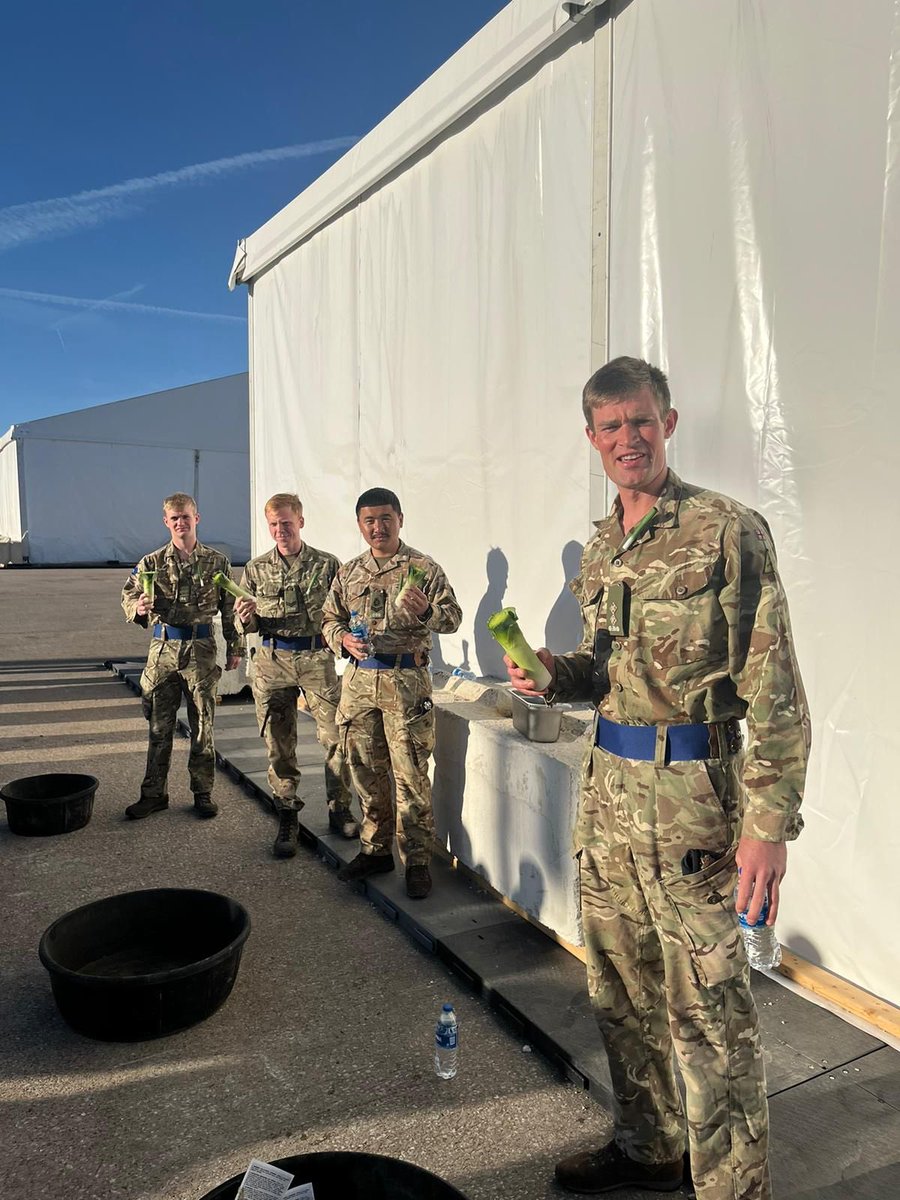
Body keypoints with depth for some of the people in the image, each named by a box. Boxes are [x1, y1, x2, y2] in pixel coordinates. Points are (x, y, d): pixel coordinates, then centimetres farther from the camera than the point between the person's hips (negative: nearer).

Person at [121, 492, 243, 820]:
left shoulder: (217, 562, 2)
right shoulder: (152, 563, 3)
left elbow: (230, 608, 5)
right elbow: (129, 595, 4)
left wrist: (235, 647, 6)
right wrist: (138, 607, -20)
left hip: (201, 650, -1)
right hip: (163, 648, 1)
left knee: (203, 725, 6)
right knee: (159, 725, 8)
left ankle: (203, 793, 19)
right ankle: (154, 793, 20)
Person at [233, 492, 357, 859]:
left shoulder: (327, 565, 2)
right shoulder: (255, 569, 8)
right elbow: (247, 627, 12)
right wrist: (246, 619, -10)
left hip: (317, 659, -1)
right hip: (272, 662, 2)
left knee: (337, 736, -2)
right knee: (279, 744, 6)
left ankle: (340, 810, 17)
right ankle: (287, 818, 20)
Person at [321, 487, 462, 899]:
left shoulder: (424, 568, -1)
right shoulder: (348, 572, 13)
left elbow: (453, 617, -7)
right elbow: (330, 620, 17)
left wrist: (426, 612, -28)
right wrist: (343, 639, -5)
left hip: (405, 681, -5)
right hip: (358, 679, 5)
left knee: (410, 775, -2)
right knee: (367, 771, 12)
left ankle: (417, 860, 10)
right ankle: (376, 849, 27)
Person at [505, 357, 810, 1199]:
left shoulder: (726, 532, -11)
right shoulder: (600, 549, 11)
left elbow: (772, 688, -13)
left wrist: (769, 822, -17)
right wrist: (556, 674, 0)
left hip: (690, 792, -7)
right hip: (608, 789, 8)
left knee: (707, 1008, 2)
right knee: (620, 987, 19)